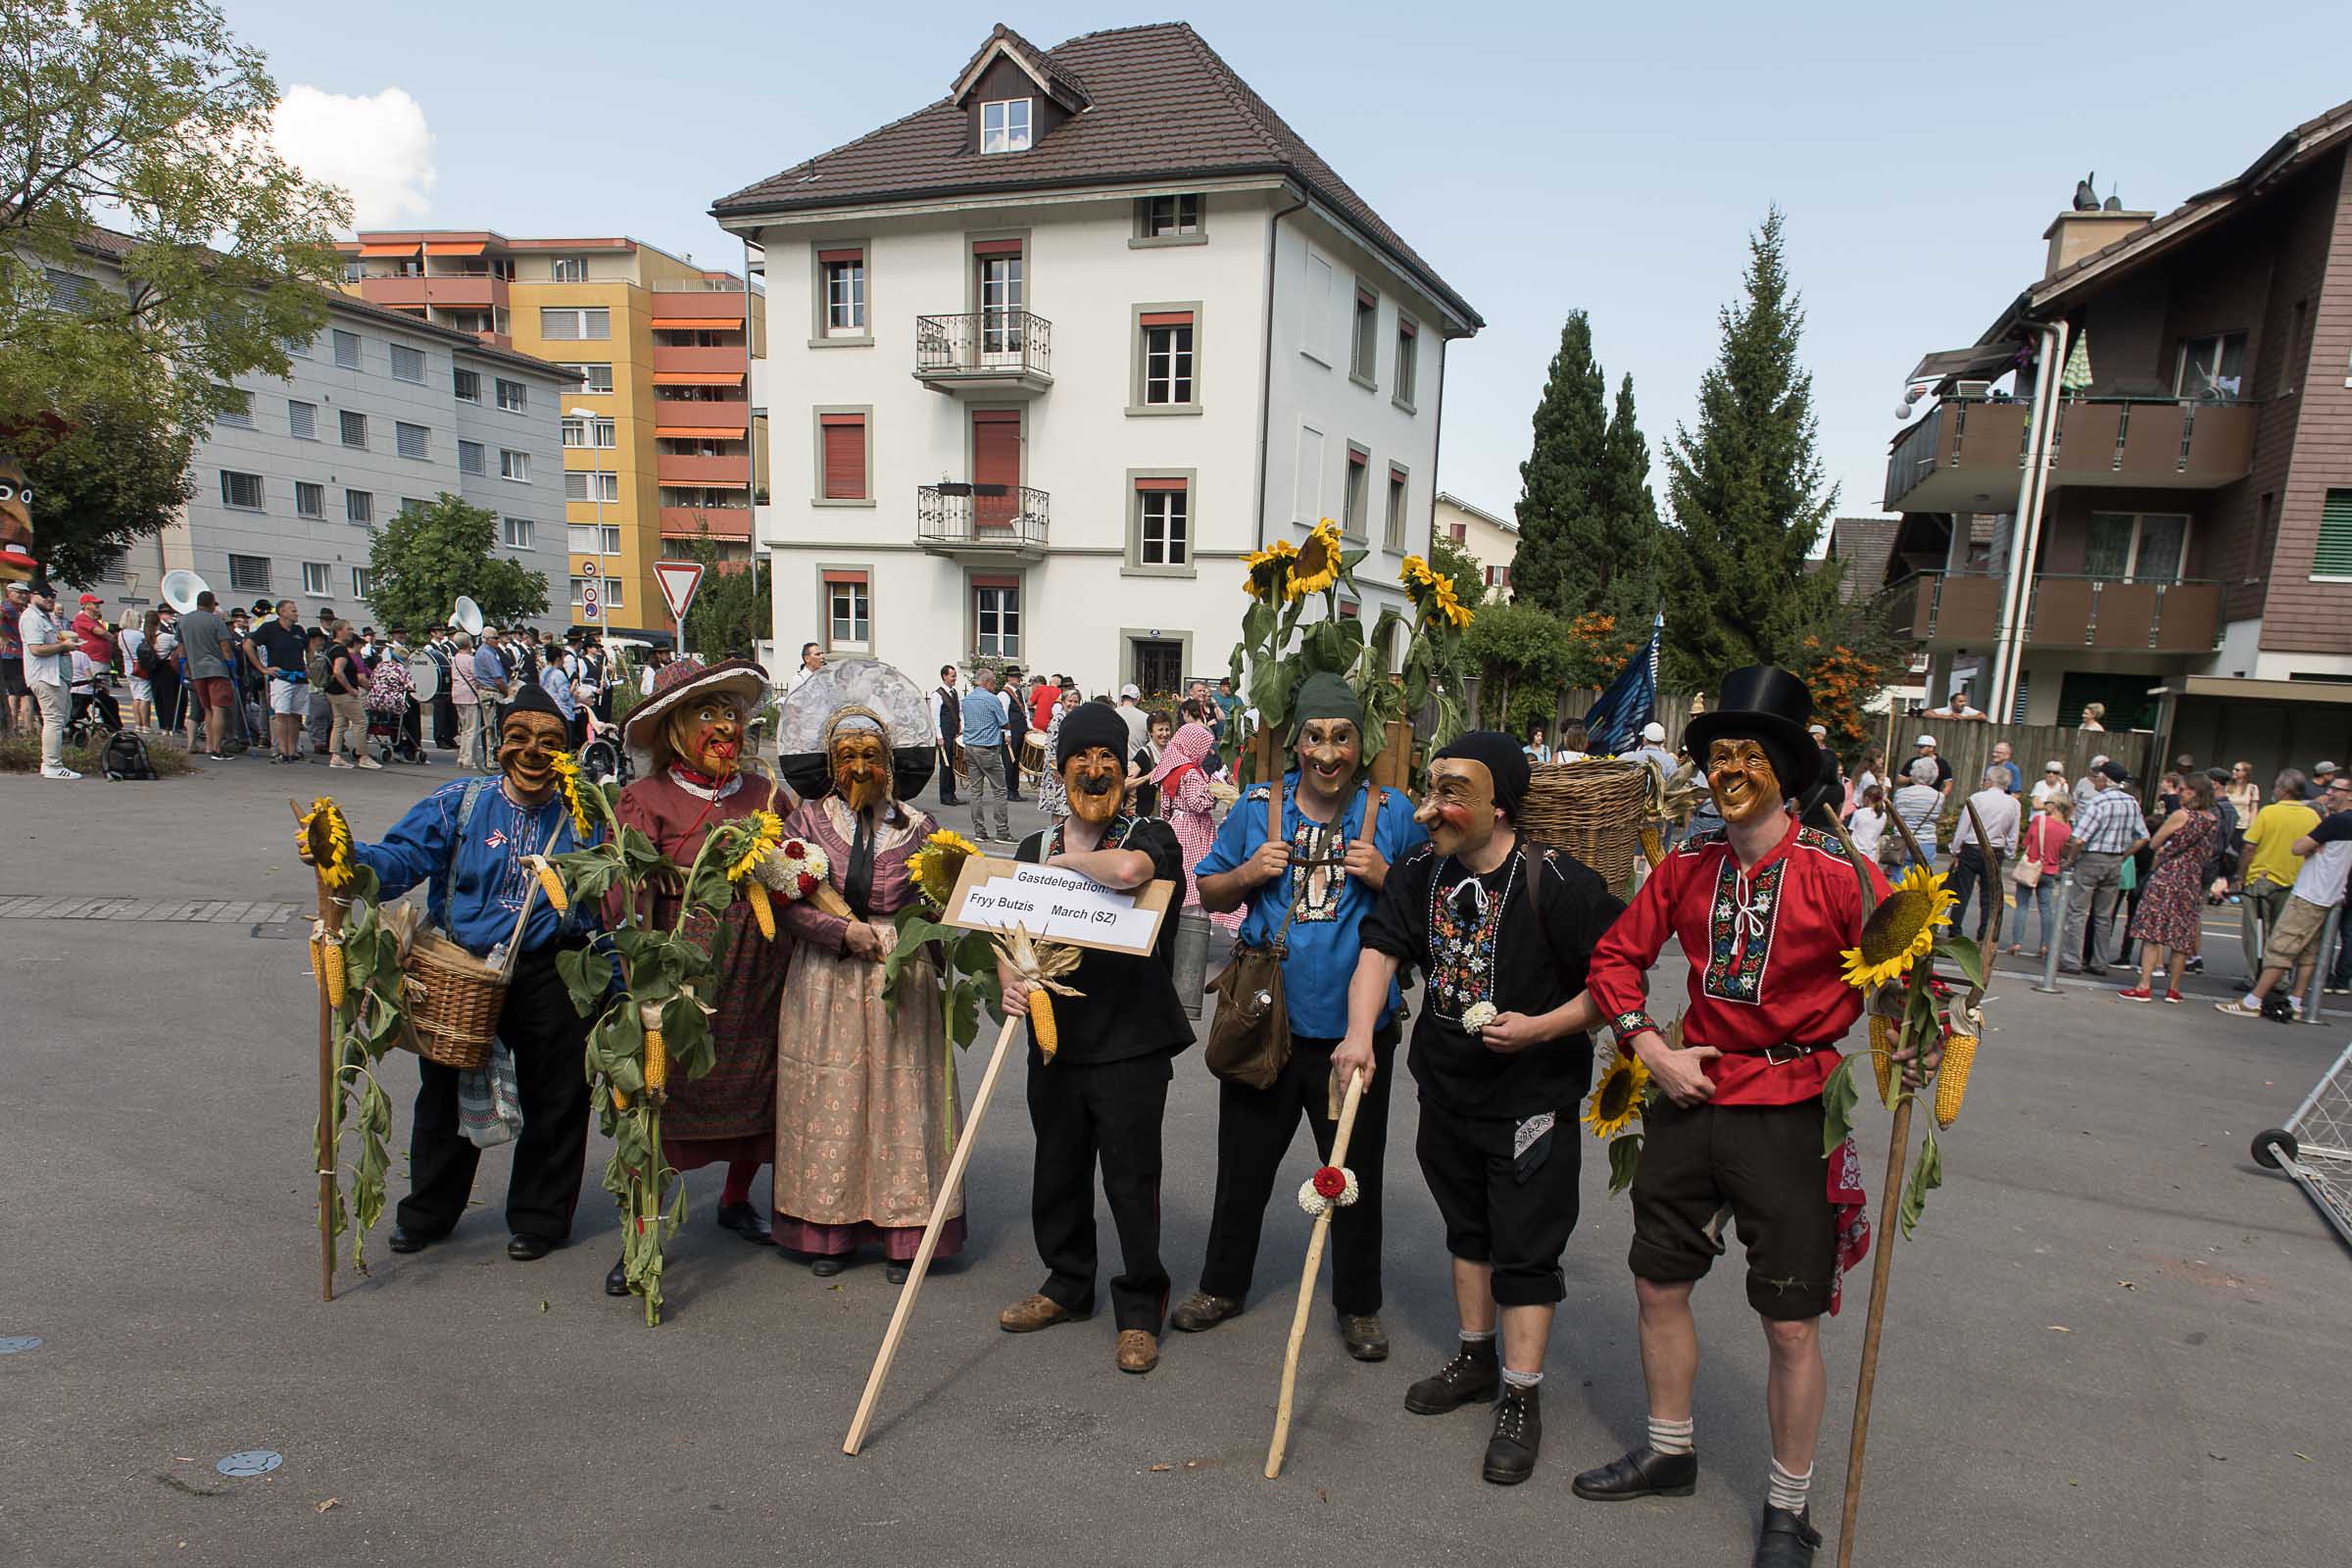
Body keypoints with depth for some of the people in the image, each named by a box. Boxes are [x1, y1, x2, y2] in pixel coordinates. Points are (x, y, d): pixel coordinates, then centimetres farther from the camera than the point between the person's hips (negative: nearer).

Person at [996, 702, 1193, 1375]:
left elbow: (1127, 870, -32)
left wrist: (1066, 861, -14)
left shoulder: (1151, 836, -7)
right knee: (1058, 1173, 17)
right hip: (1055, 1041, 5)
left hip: (1131, 1044, -5)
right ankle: (1068, 1286, 39)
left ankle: (1139, 1310, 22)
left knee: (1131, 1180, 3)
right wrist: (1011, 982, -10)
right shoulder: (1036, 848, 10)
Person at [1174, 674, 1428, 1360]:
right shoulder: (1257, 807, 1)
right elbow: (1208, 893, 10)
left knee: (1356, 1172, 13)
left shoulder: (1393, 813, -3)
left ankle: (1358, 1305, 34)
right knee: (1244, 1161, 16)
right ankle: (1222, 1284, 38)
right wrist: (1248, 873, -11)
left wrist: (1384, 877, -15)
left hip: (1356, 1025, -1)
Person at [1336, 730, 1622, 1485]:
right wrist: (1360, 1033, -24)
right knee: (1468, 1227, 22)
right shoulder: (1421, 872, -4)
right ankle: (1476, 1358, 42)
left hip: (1532, 1095, -6)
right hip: (1447, 1084, 6)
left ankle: (1520, 1401, 20)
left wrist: (1542, 1028, -25)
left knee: (1524, 1248, 4)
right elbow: (1381, 948, -9)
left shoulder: (1559, 885, -22)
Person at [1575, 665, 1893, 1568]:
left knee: (1791, 1327, 5)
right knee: (1659, 1285, 16)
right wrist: (1650, 1047, -1)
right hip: (1691, 1100, 5)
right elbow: (1616, 956, 9)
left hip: (1789, 1118, -4)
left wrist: (1901, 1054, -23)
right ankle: (1669, 1453, 40)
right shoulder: (1689, 867, 2)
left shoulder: (1837, 872, -12)